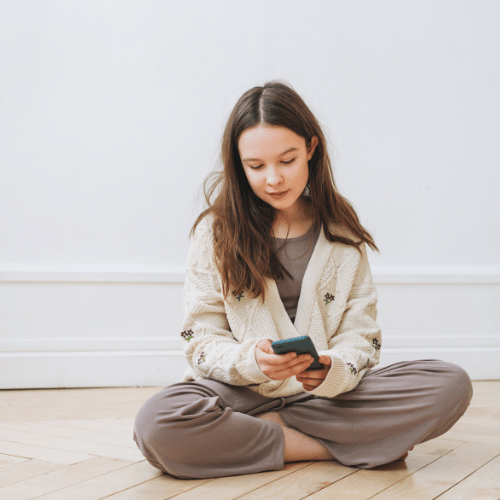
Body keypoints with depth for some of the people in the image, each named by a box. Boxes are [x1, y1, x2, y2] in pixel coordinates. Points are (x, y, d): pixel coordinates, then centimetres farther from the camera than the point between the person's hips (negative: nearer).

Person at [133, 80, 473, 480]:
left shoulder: (342, 232, 6)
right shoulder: (215, 231, 1)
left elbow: (360, 336, 3)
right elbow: (201, 341, -1)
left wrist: (333, 371, -21)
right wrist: (250, 360, -24)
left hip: (327, 394, 2)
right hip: (243, 391, -1)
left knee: (453, 386, -21)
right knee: (156, 425, -35)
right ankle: (342, 446, -20)